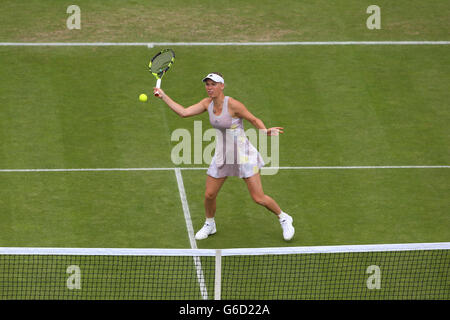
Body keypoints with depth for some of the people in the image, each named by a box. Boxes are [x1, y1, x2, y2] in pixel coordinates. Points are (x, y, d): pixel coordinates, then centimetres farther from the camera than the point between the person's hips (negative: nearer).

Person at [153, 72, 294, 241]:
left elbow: (254, 119, -10)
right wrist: (163, 96, -2)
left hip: (243, 155, -6)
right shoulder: (208, 103, -1)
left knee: (259, 198, -5)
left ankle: (284, 219, 20)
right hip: (222, 156, 6)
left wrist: (265, 130, -29)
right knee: (209, 195, 7)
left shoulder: (232, 104, -20)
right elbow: (183, 112, 1)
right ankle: (209, 225, 36)